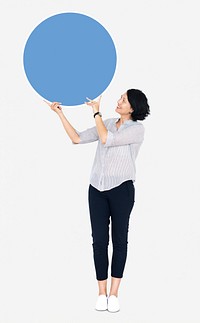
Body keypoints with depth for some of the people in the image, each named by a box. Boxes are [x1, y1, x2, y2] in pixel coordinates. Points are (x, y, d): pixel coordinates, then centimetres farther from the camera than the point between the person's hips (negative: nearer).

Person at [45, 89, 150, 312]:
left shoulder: (137, 129, -6)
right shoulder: (107, 123, 11)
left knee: (119, 240, 5)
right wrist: (60, 113, 2)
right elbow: (77, 138, 6)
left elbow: (106, 139, -17)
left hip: (121, 188, -4)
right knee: (99, 240, 2)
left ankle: (114, 293, 14)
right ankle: (102, 293, 12)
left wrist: (96, 112, -8)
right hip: (97, 188, 4)